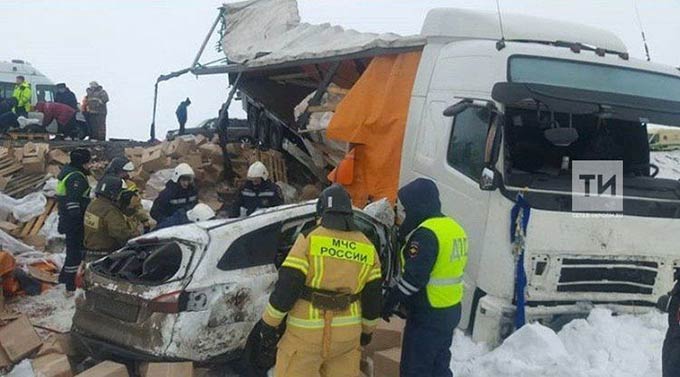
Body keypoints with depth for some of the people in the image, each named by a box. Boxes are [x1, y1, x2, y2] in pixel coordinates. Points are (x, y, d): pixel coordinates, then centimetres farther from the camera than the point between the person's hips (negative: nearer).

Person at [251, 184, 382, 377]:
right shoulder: (367, 248, 5)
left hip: (307, 332, -4)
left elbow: (286, 287, -13)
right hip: (348, 333, 5)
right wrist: (367, 330, 25)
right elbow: (372, 296, 11)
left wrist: (269, 324, -3)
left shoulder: (310, 240, -9)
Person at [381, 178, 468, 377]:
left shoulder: (426, 234, -20)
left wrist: (390, 302, -13)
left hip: (428, 316, -9)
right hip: (451, 311, 9)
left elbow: (413, 278, -23)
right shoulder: (453, 227, 9)